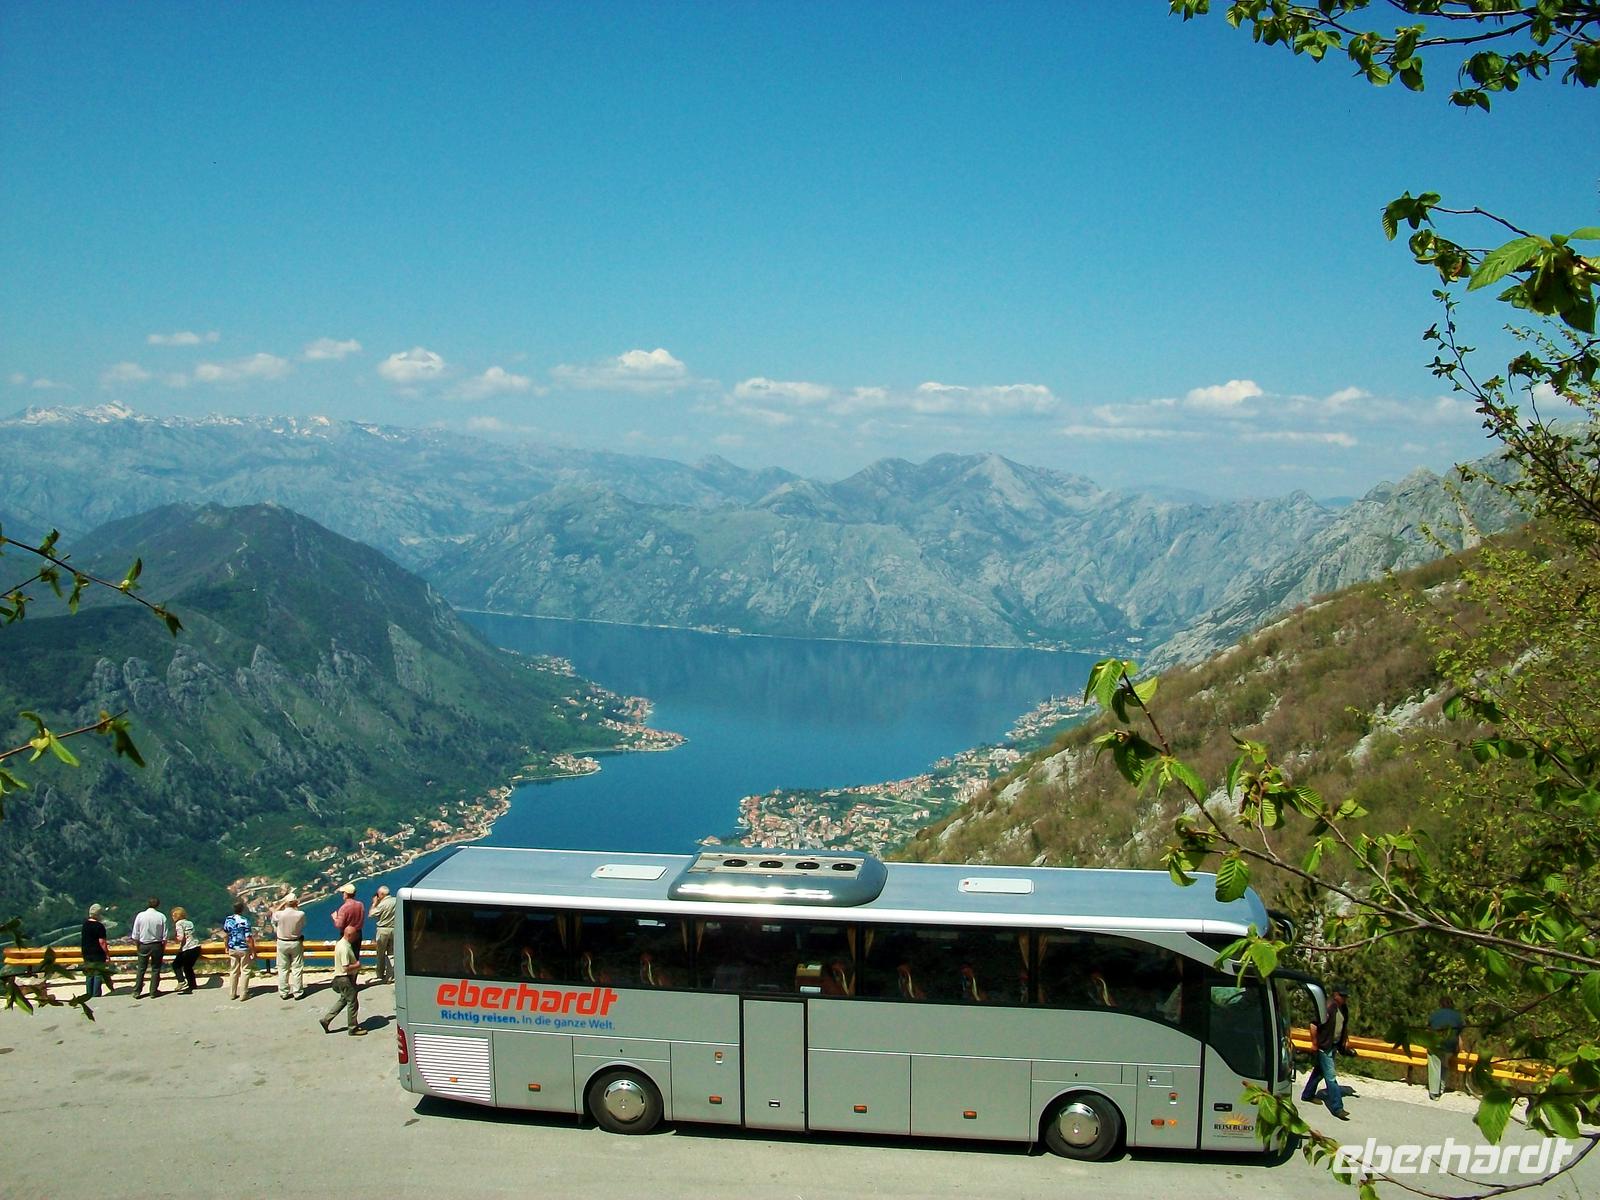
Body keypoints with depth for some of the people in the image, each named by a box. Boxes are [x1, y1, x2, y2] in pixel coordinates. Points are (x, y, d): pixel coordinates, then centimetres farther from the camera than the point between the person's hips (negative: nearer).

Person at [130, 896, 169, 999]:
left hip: (143, 945, 1)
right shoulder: (161, 917, -8)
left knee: (141, 969, 11)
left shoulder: (140, 916, -6)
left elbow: (135, 935, -2)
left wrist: (137, 945, 13)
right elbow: (165, 936, -4)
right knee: (155, 969, 9)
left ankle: (137, 992, 12)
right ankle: (154, 991, 12)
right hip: (157, 945, -1)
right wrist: (164, 948, 8)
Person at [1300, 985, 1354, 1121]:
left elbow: (1345, 1026, 23)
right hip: (1324, 1047, -9)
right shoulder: (1328, 1008, -22)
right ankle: (1337, 1107, -6)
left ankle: (1307, 1094, 36)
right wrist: (1315, 1044, -16)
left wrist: (1346, 1040, 19)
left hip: (1334, 1046, 9)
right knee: (1331, 1077, -7)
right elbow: (1313, 1026, -20)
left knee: (1319, 1071, 21)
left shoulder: (1343, 1009, 4)